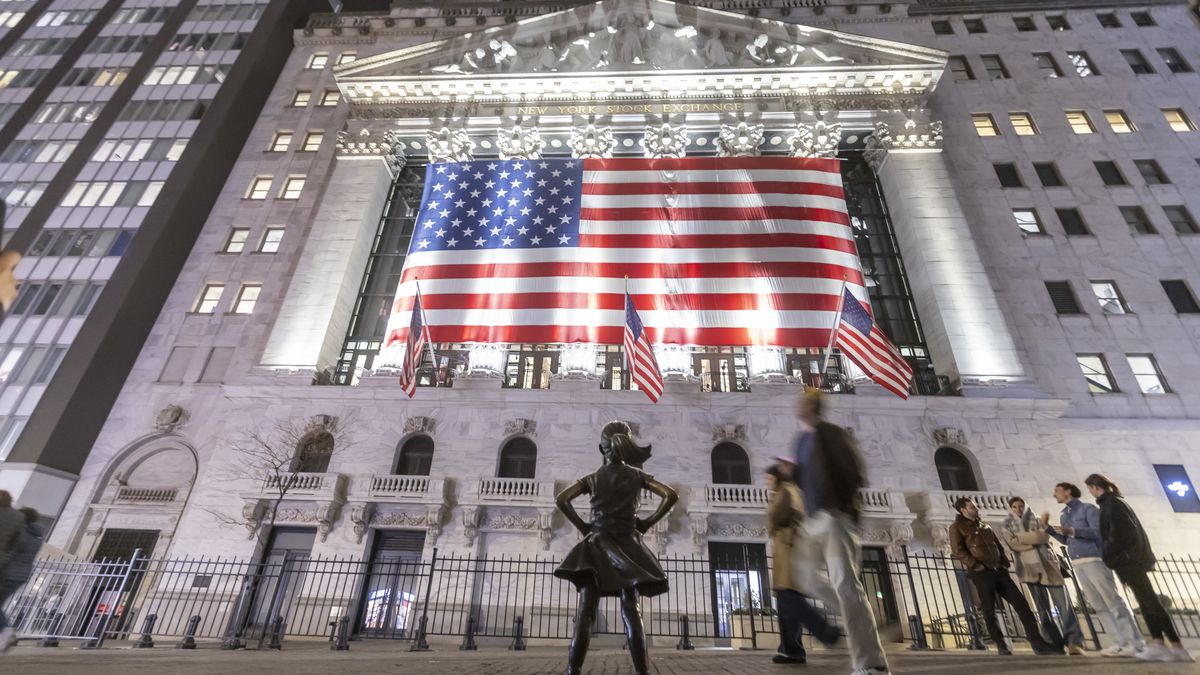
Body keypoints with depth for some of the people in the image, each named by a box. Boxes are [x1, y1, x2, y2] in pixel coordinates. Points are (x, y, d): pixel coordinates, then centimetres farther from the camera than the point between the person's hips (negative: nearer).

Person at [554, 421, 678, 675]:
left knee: (585, 612, -3)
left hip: (596, 546, 0)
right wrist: (648, 522, 0)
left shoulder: (592, 479, 5)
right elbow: (671, 496, -4)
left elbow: (561, 499, -5)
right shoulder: (637, 476, 3)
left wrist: (581, 525, 0)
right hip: (626, 545, 0)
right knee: (630, 611, -1)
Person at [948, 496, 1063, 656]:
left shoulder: (984, 525, 19)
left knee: (1021, 604, 2)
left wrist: (1004, 563, 8)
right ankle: (1002, 647, 10)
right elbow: (958, 551, -11)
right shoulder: (957, 528, -3)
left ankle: (1038, 644, 8)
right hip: (981, 574, -6)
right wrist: (976, 565, -18)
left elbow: (998, 545, 22)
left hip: (999, 570, 7)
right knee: (989, 611, -2)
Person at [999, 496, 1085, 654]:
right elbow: (1014, 544, -6)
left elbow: (1045, 536, -1)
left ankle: (1074, 642, -8)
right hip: (1029, 568, -1)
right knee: (1043, 608, 2)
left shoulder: (1036, 520, 14)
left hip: (1048, 564, 1)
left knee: (1063, 603, -8)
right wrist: (1034, 540, -9)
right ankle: (1055, 644, 5)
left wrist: (1022, 538, -12)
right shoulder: (1006, 526, 8)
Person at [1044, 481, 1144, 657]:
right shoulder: (1063, 515, 16)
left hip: (1093, 560, -7)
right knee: (1098, 605, 7)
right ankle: (1120, 641, 12)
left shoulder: (1088, 508, -3)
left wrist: (1072, 531, -25)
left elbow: (1098, 532, -14)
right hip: (1077, 564, 7)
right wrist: (1047, 527, 6)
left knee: (1113, 601, -6)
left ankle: (1135, 642, -1)